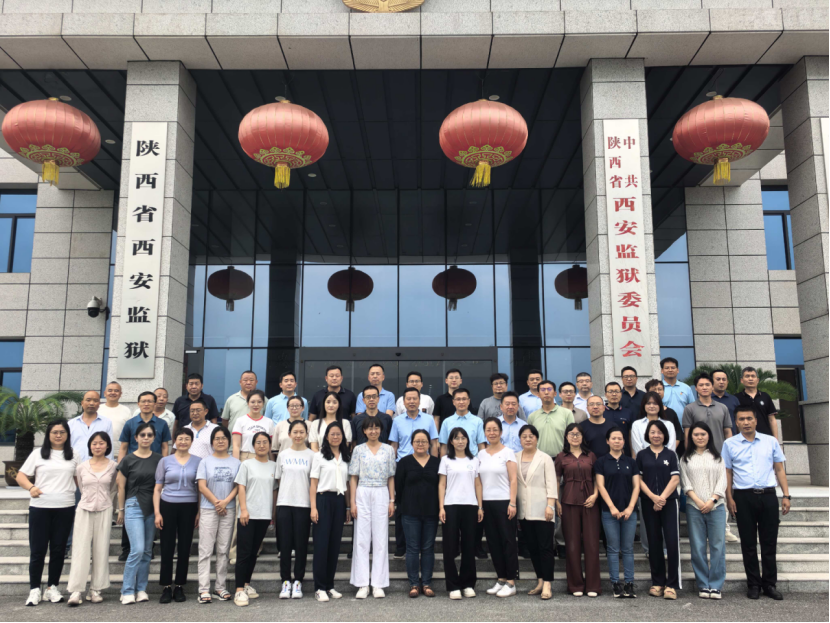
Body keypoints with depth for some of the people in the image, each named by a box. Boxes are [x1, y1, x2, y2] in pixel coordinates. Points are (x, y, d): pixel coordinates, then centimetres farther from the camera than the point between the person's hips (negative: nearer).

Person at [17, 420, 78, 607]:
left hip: (65, 508, 1)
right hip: (40, 507, -1)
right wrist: (30, 487, -17)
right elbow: (21, 476, 3)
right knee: (37, 550, 1)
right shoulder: (38, 454, 6)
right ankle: (34, 589, 10)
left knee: (58, 549, 6)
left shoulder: (74, 456, 10)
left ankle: (52, 587, 16)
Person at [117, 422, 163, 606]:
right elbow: (121, 487, 4)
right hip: (134, 506, -3)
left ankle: (141, 589, 16)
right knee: (137, 549, -12)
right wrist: (121, 510, 4)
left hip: (152, 508, 3)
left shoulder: (159, 459, 6)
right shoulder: (128, 460, -1)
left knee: (147, 551, 7)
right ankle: (127, 591, -1)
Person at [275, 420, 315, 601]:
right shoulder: (283, 455, 9)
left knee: (301, 544, 2)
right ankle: (286, 582, 10)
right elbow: (278, 481, 11)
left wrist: (314, 506, -3)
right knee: (285, 544, 1)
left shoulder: (311, 455, 3)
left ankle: (298, 582, 12)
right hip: (284, 504, 1)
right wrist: (275, 505, 6)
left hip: (303, 505, -1)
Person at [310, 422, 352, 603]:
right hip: (324, 500, -4)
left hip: (339, 501, 4)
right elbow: (313, 484, -2)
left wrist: (349, 507, 9)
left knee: (335, 544, 6)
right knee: (322, 544, -5)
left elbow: (347, 484, 14)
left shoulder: (346, 458, 12)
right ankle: (319, 588, 0)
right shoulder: (320, 456, 1)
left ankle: (330, 585, 15)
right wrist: (313, 507, -10)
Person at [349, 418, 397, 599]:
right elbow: (354, 478, 5)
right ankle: (362, 584, 6)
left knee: (381, 539, 1)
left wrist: (392, 501, 1)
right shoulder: (359, 450, 6)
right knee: (361, 539, 0)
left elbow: (391, 477, 8)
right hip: (362, 495, 0)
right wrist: (352, 502, -2)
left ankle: (378, 584, 7)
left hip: (381, 495, 0)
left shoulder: (388, 450, 7)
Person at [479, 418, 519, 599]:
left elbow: (513, 480, -7)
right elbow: (479, 481, 13)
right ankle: (501, 579, 18)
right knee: (493, 542, 8)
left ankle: (511, 583, 5)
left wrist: (512, 503, -14)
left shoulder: (507, 453, -3)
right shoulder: (481, 454, 11)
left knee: (508, 541, -2)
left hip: (504, 502, -5)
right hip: (487, 503, 5)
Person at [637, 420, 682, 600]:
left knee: (672, 542, -8)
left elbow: (675, 479, -1)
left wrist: (662, 497, -12)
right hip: (649, 504, 1)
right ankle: (657, 582, 14)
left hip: (669, 503, -1)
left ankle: (672, 585, -2)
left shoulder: (670, 455, 7)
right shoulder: (642, 455, 8)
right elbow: (639, 479, 3)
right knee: (654, 543, 6)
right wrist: (653, 497, -11)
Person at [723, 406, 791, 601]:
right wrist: (729, 498, -4)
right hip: (744, 497, -1)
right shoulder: (730, 444, 4)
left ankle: (770, 584, 16)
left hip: (768, 496, 1)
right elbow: (727, 473, 4)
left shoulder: (771, 442, 7)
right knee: (748, 543, 5)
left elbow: (779, 469, 10)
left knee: (769, 542, 6)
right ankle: (754, 585, 14)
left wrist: (786, 495, 3)